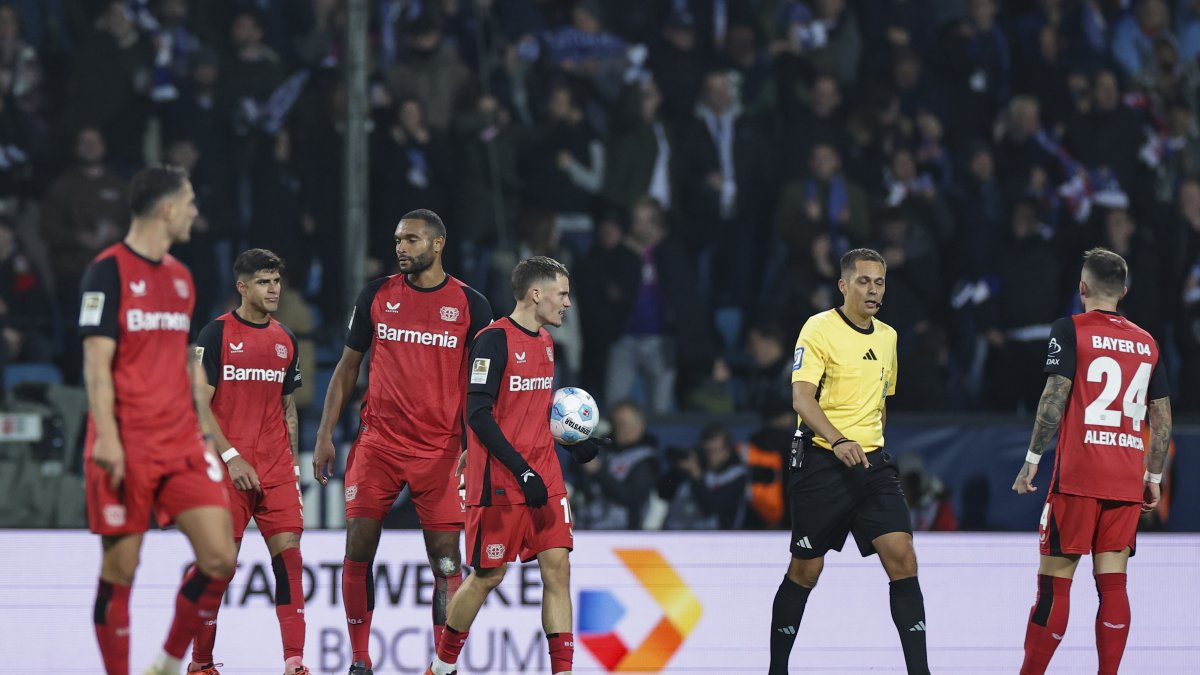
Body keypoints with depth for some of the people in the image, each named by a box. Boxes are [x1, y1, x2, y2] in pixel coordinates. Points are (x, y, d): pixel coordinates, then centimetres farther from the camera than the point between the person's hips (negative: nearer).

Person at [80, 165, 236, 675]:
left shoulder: (180, 277, 16)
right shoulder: (108, 271, -6)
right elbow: (97, 361, -12)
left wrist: (204, 429, 18)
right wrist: (106, 437, -20)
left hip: (180, 444, 6)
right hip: (127, 445, -6)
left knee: (219, 558, -5)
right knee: (120, 566, -2)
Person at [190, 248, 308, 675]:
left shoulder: (286, 340, 14)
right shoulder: (217, 334, -3)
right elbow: (198, 407, -7)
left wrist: (293, 465, 11)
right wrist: (232, 458, -14)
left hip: (276, 468, 5)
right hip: (228, 468, -5)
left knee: (288, 552, -6)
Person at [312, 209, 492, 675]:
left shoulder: (469, 304, 1)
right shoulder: (377, 295, 6)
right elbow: (348, 366, 12)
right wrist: (325, 435, 6)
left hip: (440, 452, -1)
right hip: (378, 443, 2)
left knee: (446, 561, -4)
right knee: (358, 551, -3)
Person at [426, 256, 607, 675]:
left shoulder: (545, 341, 13)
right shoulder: (495, 340, -12)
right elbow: (478, 414, -18)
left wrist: (574, 445, 10)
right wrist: (521, 471, -22)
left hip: (543, 477, 7)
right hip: (499, 481, -7)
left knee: (557, 566, -3)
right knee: (488, 576, 1)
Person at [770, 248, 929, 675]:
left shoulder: (887, 337, 14)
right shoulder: (819, 329, -7)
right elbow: (801, 398, -18)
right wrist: (839, 441, -32)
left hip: (872, 462, 5)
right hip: (822, 461, -5)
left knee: (902, 559, -9)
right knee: (806, 570, 2)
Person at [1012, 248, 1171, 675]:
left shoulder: (1071, 330, -2)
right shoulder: (1146, 343, 12)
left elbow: (1054, 399, -11)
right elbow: (1162, 417, 14)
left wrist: (1032, 460, -6)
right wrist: (1154, 478, 21)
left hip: (1077, 478, -4)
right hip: (1127, 480, 4)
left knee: (1055, 579, -2)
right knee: (1112, 583, 4)